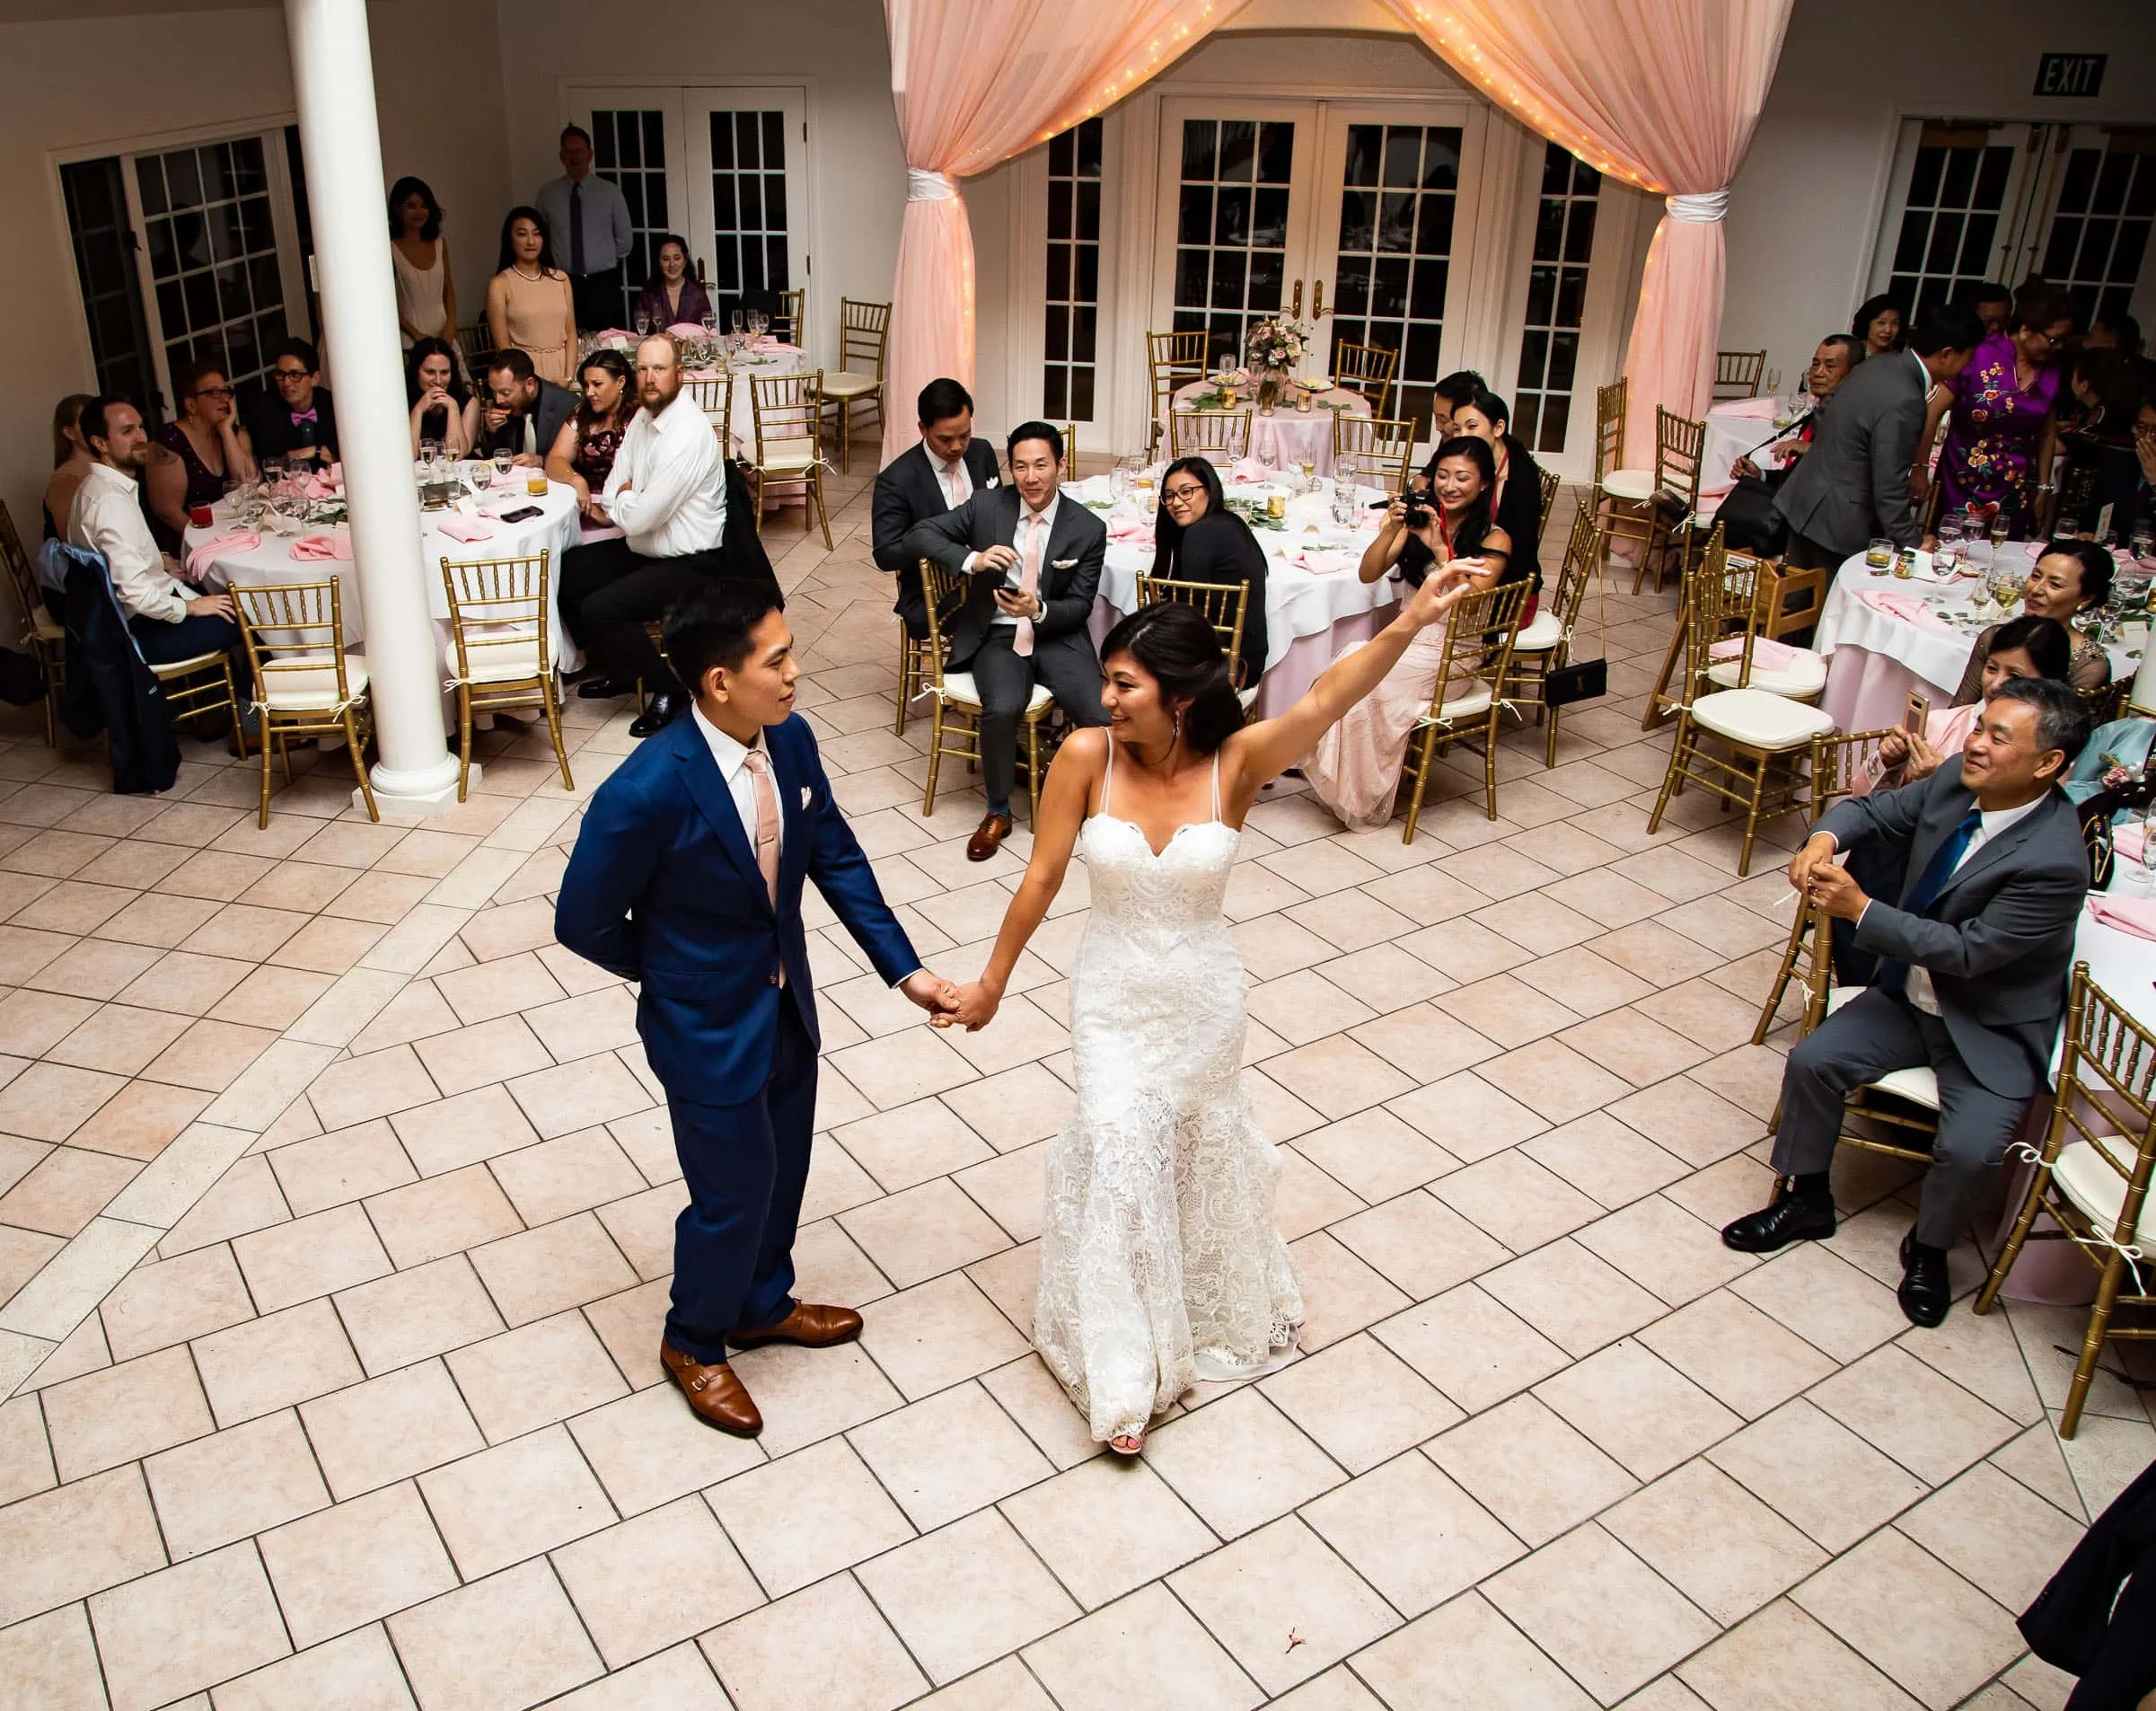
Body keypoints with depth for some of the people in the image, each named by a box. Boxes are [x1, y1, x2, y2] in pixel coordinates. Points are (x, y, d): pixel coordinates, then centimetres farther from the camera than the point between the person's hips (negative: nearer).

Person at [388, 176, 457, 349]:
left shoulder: (439, 244, 9)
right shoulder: (391, 249, -6)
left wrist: (451, 324, -1)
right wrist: (417, 334, -12)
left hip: (443, 334, 4)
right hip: (411, 340, -4)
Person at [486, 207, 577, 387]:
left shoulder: (561, 279, 11)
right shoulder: (500, 285, 0)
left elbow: (571, 333, 7)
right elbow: (503, 345, -5)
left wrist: (568, 377, -6)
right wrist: (536, 383, -13)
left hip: (561, 366, 3)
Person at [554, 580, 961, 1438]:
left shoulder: (791, 739, -11)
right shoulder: (644, 793, -32)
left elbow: (838, 860, 1)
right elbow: (584, 924, -18)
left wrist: (905, 968, -4)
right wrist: (680, 977, -3)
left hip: (788, 1003, 6)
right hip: (709, 1028, -6)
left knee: (783, 1169, 24)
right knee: (735, 1192, 11)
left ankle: (761, 1303, 52)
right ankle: (693, 1342, 41)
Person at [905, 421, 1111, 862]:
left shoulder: (1088, 529, -3)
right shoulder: (986, 504, -2)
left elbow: (1080, 606, 1)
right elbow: (918, 536, -4)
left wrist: (1039, 610, -22)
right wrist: (972, 559, -22)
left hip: (1058, 638, 1)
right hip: (997, 636, 0)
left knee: (1103, 715, -25)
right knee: (1002, 708, -32)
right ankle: (998, 812, -7)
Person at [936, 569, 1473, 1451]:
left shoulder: (1235, 762, -21)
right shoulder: (1087, 757, -19)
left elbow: (1323, 701, -38)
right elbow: (1043, 877, -10)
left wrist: (1407, 624, -54)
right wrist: (993, 979, -1)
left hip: (1204, 1001, 1)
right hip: (1112, 999, 0)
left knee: (1201, 1146, 21)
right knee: (1119, 1154, 1)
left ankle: (1215, 1304, 51)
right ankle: (1123, 1371, 21)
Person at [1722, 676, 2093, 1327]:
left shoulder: (2054, 862, -29)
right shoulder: (1957, 782, -10)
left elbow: (1968, 950, -27)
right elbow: (1874, 811, 4)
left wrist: (1860, 909, -28)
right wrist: (1824, 838, -20)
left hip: (1995, 1029, -6)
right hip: (1910, 993, 6)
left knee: (1968, 1150, -23)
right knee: (1812, 1061, -9)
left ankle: (1929, 1249, 10)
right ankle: (1805, 1199, 14)